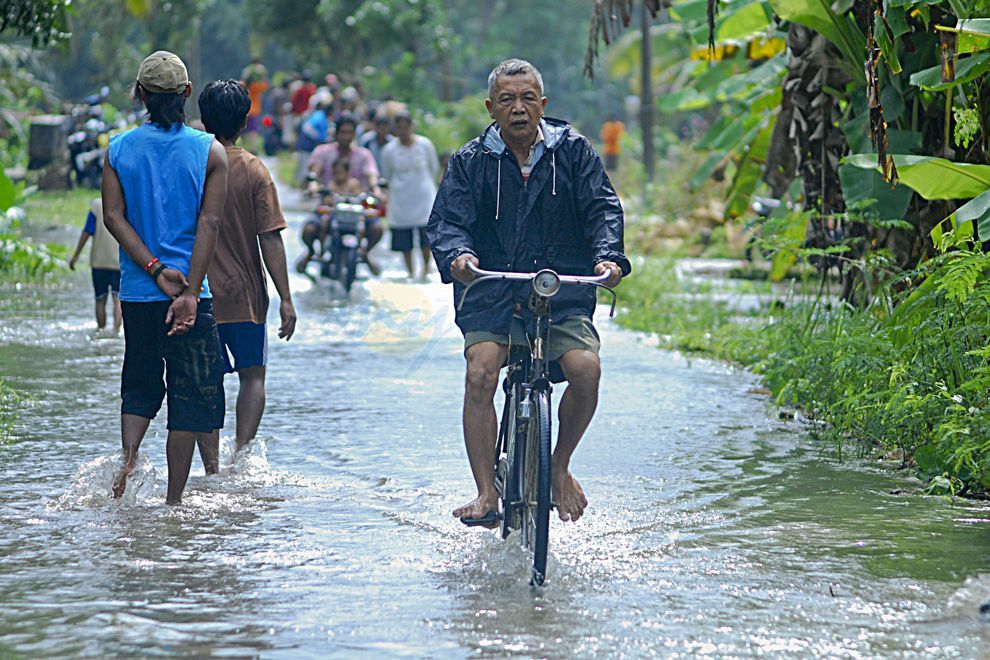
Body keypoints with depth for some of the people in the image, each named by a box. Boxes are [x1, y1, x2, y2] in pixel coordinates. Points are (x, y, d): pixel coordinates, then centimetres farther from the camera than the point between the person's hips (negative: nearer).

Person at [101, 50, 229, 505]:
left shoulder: (119, 149, 4)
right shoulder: (210, 152, -2)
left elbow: (113, 216, -5)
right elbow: (209, 222, -11)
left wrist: (157, 271, -9)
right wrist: (189, 292, -14)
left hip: (137, 293, 3)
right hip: (191, 292, -3)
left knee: (139, 386, 20)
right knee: (189, 398, 6)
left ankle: (128, 458, -5)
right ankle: (173, 501, 6)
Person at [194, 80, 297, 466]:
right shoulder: (254, 171, -6)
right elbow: (270, 238, -10)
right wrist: (285, 298, -7)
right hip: (244, 294, -1)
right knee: (252, 376, 13)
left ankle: (212, 468, 4)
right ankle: (242, 453, -3)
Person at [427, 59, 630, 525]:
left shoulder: (572, 151, 7)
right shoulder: (471, 161, 6)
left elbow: (602, 208, 0)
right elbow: (447, 221, -3)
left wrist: (608, 256, -20)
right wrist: (457, 255, -26)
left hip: (563, 293, 0)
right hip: (492, 294, 0)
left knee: (586, 368, -23)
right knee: (480, 373, -25)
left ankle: (559, 466, 3)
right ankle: (487, 492, -18)